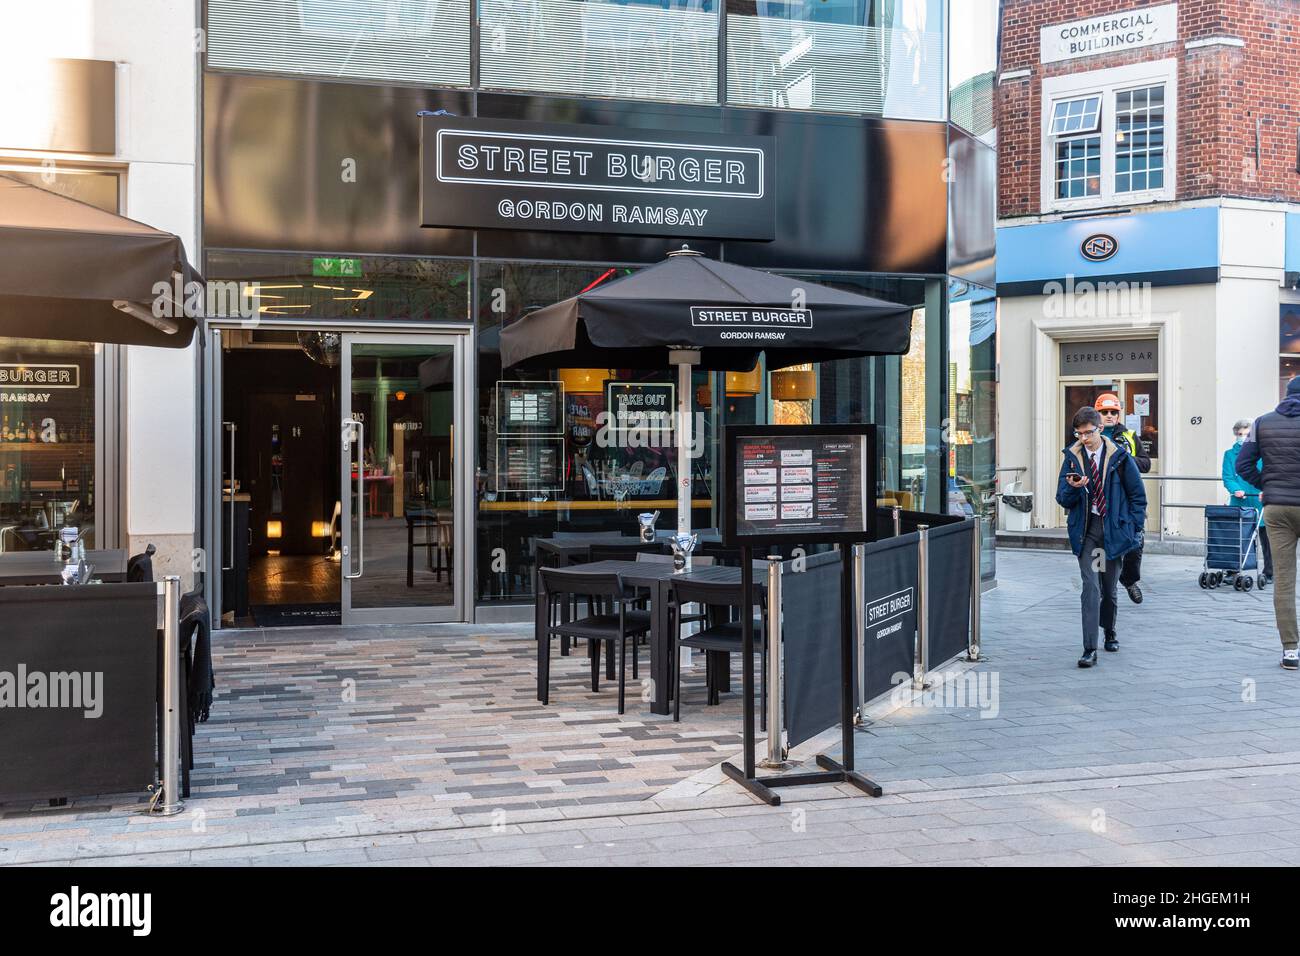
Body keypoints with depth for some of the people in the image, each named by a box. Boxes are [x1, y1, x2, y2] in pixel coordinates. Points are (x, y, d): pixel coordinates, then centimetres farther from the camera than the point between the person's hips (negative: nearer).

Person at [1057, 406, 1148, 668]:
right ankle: (1090, 649, -13)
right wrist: (1073, 488, -18)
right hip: (1085, 530, 0)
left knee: (1110, 588, 12)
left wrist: (1132, 527, -1)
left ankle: (1110, 632, 38)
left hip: (1113, 529, 0)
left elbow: (1137, 494, 4)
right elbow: (1063, 499, 3)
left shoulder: (1119, 455, -3)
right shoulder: (1072, 456, 2)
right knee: (1091, 587, -12)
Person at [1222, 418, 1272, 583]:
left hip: (1260, 503, 0)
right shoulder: (1230, 454, 8)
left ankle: (1269, 572, 14)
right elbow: (1227, 477, 0)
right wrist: (1236, 490, -19)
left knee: (1265, 537, 4)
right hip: (1238, 504, 0)